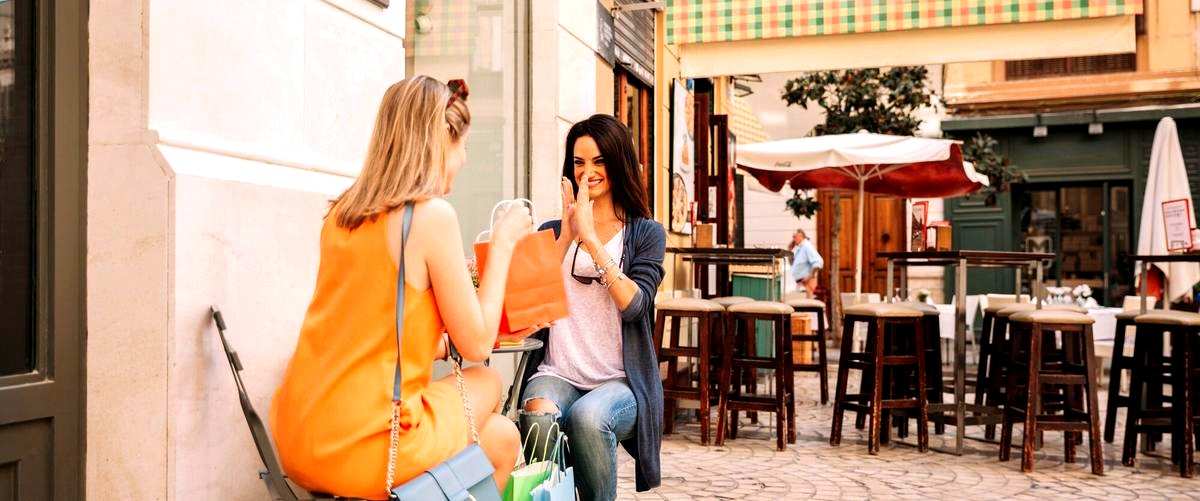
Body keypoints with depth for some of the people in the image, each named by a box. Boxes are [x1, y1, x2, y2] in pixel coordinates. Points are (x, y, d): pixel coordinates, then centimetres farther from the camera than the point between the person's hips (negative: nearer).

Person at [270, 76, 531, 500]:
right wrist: (502, 243, 3)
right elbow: (476, 345, -8)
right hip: (359, 450, -7)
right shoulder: (432, 214, -15)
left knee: (499, 434, 24)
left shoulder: (342, 213, 7)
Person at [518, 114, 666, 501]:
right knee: (538, 418, -33)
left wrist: (590, 238, -13)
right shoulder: (551, 232, 15)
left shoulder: (647, 233, 8)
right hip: (558, 374, 1)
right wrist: (566, 235, -7)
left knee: (587, 417, -35)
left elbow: (633, 304, -10)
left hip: (620, 381, -1)